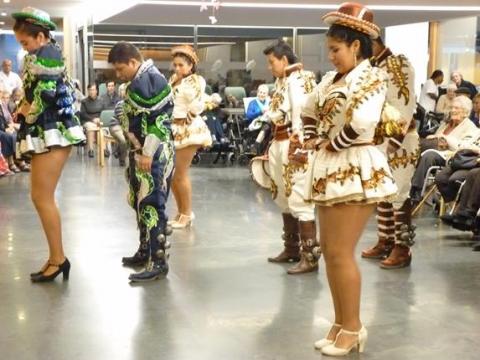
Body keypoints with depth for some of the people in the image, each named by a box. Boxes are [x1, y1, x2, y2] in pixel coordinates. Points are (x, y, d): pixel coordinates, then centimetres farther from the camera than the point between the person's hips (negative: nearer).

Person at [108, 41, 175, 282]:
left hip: (153, 154, -10)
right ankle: (145, 251, 29)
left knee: (151, 205, -9)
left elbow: (159, 119, -21)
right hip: (141, 152, 10)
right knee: (140, 203, 17)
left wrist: (148, 153, -22)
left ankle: (158, 261, -6)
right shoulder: (139, 81, 16)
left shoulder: (151, 79, -16)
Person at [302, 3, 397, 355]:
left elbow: (362, 123, -27)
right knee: (329, 250, 12)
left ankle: (353, 328, 7)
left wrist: (332, 143, -12)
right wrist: (313, 140, 11)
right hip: (330, 170, 9)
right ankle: (342, 323, 23)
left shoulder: (371, 77, -11)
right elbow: (310, 109, 27)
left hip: (355, 170, -9)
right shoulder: (333, 78, 13)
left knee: (340, 252, -7)